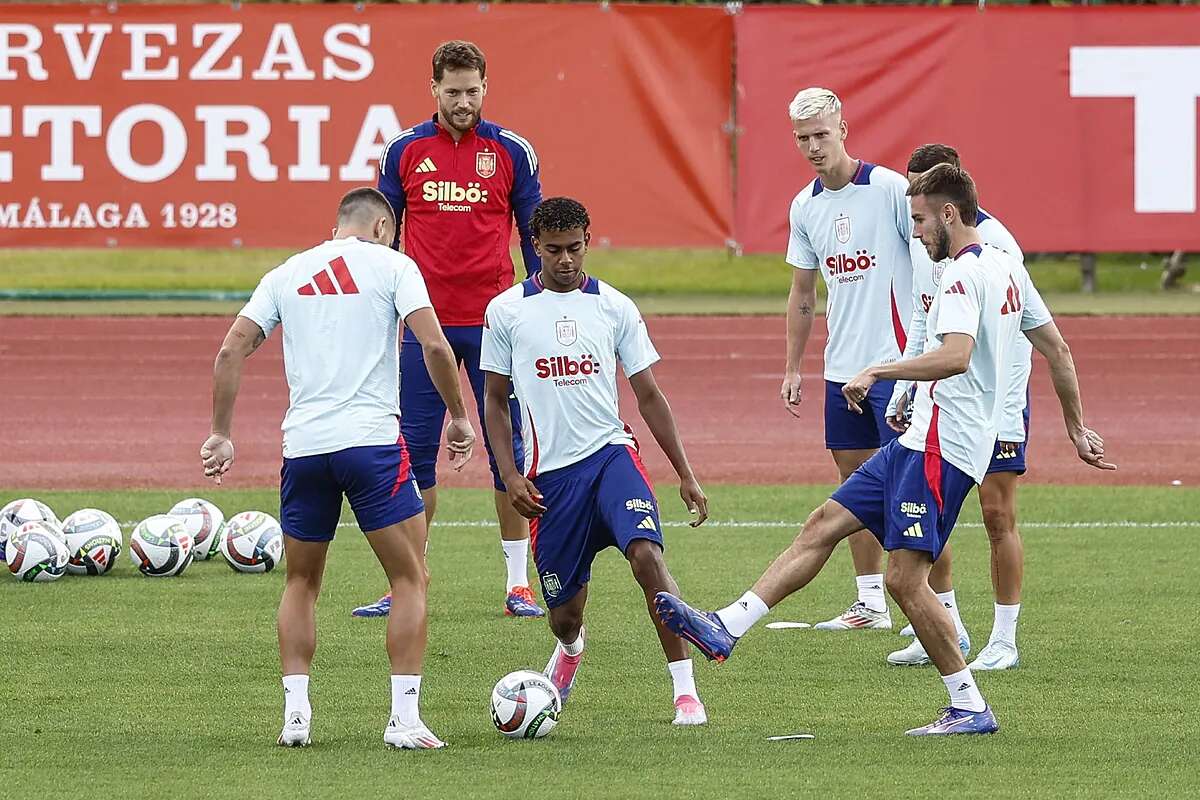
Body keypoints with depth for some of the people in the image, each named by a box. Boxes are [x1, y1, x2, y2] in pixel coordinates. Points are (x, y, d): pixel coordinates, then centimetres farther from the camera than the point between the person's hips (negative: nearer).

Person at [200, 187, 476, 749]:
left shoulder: (287, 274, 15)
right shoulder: (391, 265, 4)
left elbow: (231, 351, 8)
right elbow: (434, 345, -7)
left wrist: (220, 434, 14)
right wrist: (458, 416, 4)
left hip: (303, 445, 4)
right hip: (372, 439, -4)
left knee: (301, 583, 19)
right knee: (410, 580, 6)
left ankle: (295, 713, 9)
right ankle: (404, 718, -2)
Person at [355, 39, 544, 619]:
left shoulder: (511, 152, 2)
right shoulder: (404, 151, 4)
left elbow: (534, 236, 8)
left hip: (495, 323, -1)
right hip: (424, 325, 1)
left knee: (507, 450, 1)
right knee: (414, 450, 2)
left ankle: (518, 585, 7)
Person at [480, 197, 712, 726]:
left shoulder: (614, 307, 5)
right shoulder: (506, 311, 4)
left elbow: (648, 395, 9)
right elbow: (495, 399, 11)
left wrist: (686, 475, 6)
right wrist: (509, 474, -1)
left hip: (611, 454, 0)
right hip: (550, 474, 0)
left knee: (646, 554, -28)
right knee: (564, 614, 5)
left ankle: (686, 692, -26)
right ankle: (570, 649, 46)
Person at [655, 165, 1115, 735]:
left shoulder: (966, 275, -14)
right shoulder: (1007, 269, 17)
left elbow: (955, 356, -31)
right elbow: (1058, 351, 22)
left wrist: (879, 372, -25)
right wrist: (1076, 427, 31)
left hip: (941, 446, -10)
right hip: (918, 442, 10)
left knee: (905, 578, -11)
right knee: (824, 525, 7)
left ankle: (970, 708, -4)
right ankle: (725, 628, 4)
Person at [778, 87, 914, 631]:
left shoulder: (890, 189, -11)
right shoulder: (805, 207, 8)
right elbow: (802, 292, 18)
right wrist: (792, 368, 15)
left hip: (897, 361, -7)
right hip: (842, 366, 7)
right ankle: (870, 603, 17)